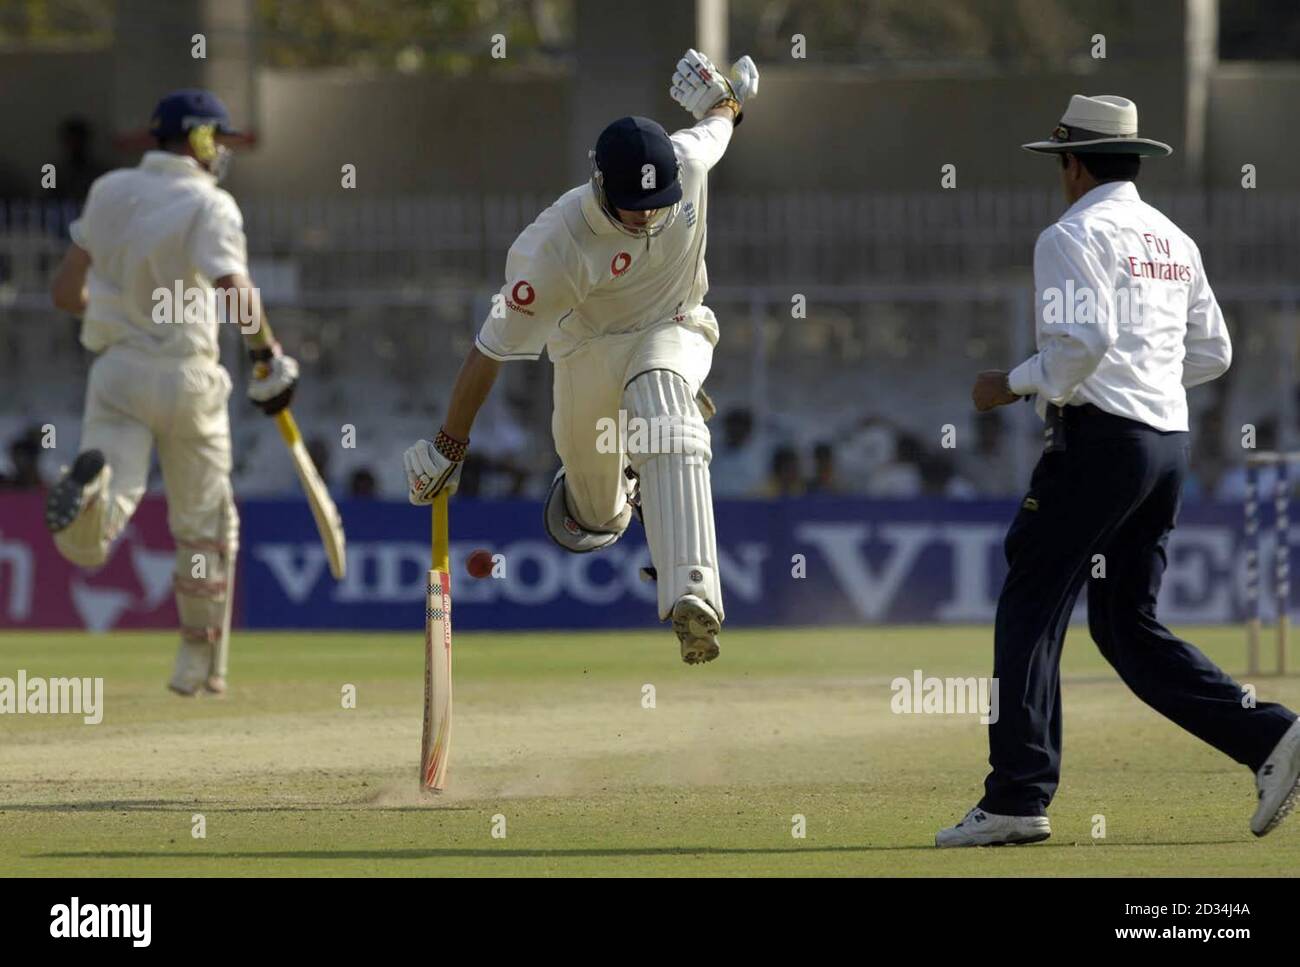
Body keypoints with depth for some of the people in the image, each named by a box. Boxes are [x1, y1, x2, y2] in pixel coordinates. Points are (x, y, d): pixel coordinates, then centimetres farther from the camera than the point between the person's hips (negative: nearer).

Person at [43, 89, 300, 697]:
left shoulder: (109, 191, 7)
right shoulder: (209, 206, -8)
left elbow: (65, 292, 11)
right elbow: (237, 294, -25)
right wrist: (268, 358, -15)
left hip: (115, 368, 3)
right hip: (186, 374, -3)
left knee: (87, 547, -10)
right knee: (204, 524, 19)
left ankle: (92, 482, -44)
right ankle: (200, 664, 24)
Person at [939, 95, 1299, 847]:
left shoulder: (1073, 236, -7)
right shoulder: (1173, 241, 18)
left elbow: (1085, 339, -20)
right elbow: (1213, 353, 18)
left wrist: (1017, 384, -7)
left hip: (1100, 436, -8)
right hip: (1171, 440, 8)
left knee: (1031, 608, -3)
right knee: (1129, 624, 12)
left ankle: (1019, 799, -9)